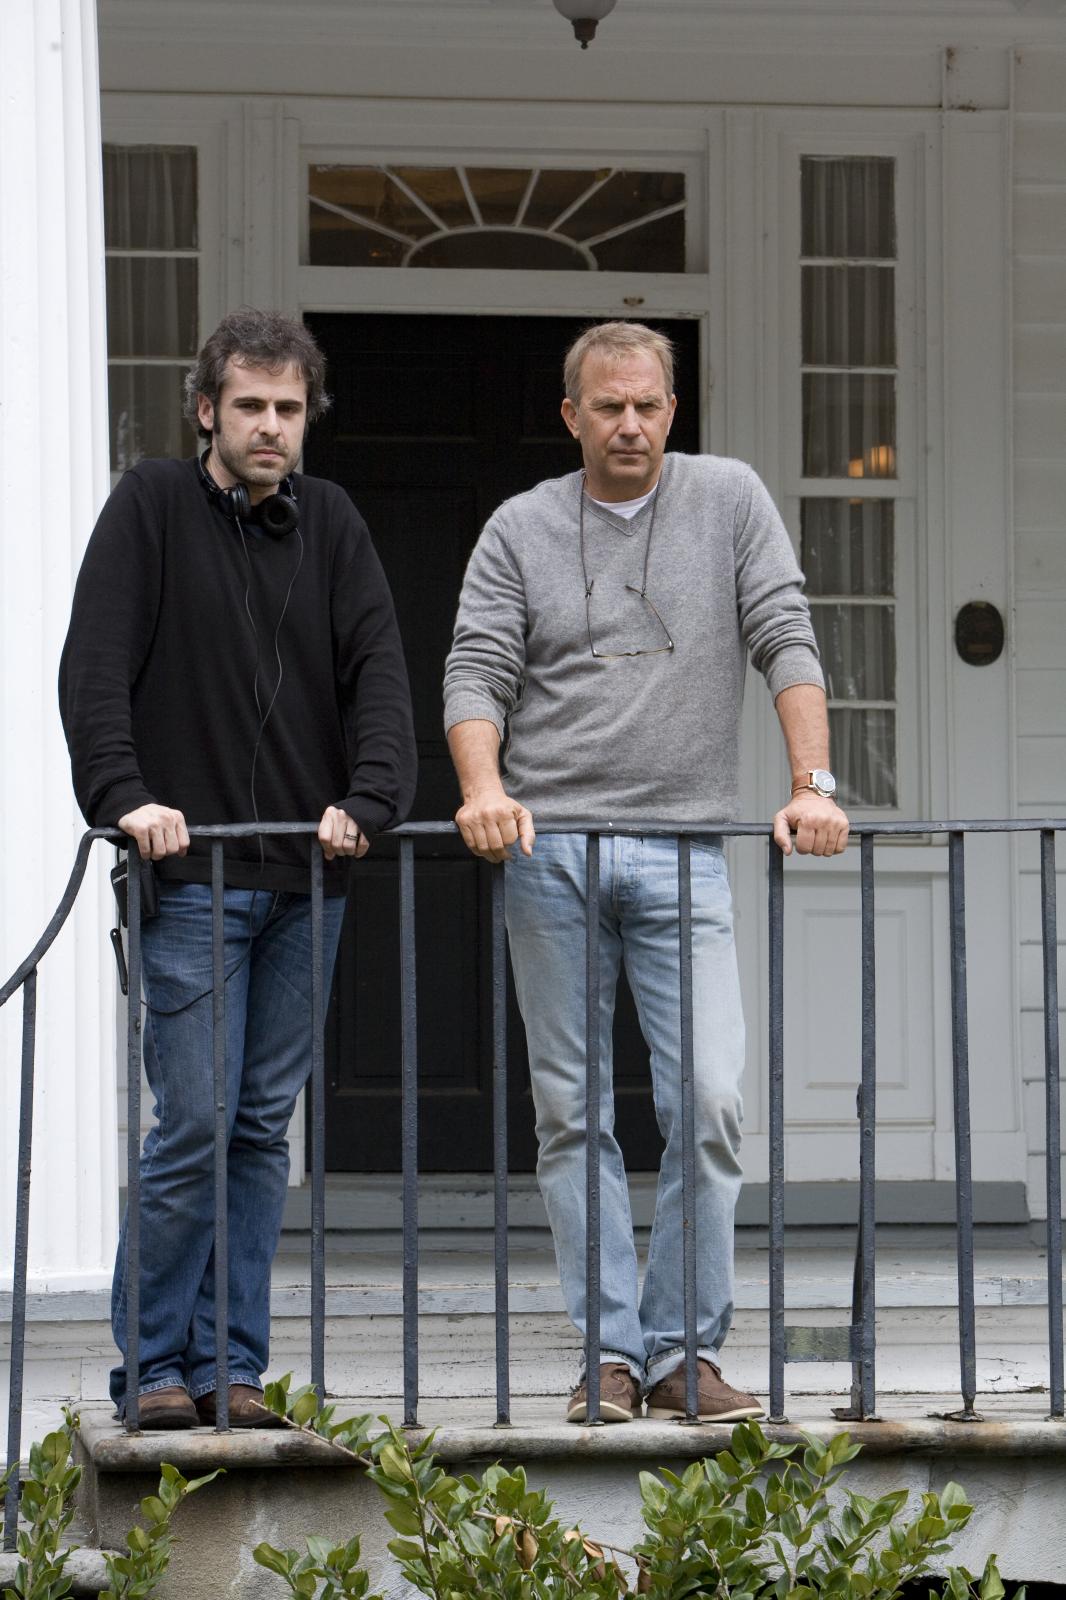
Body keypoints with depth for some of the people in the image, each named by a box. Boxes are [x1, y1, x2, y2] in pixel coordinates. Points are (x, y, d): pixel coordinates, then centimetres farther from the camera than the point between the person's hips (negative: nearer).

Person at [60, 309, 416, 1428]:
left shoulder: (328, 525, 11)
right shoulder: (150, 508, 0)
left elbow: (379, 671, 3)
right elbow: (94, 667, -6)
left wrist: (366, 800, -13)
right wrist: (125, 795, -20)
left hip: (306, 877, 4)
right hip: (192, 875, -4)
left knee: (264, 1128, 6)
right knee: (194, 1124, -8)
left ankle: (233, 1365, 11)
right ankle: (155, 1365, 2)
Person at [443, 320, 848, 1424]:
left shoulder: (730, 502, 9)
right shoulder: (520, 530, 8)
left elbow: (785, 644, 3)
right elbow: (476, 672, 0)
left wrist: (813, 784, -9)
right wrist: (484, 789, -18)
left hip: (682, 848, 0)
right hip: (549, 846, 0)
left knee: (710, 1104, -10)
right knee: (572, 1113, 0)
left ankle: (684, 1350, -1)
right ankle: (611, 1353, 3)